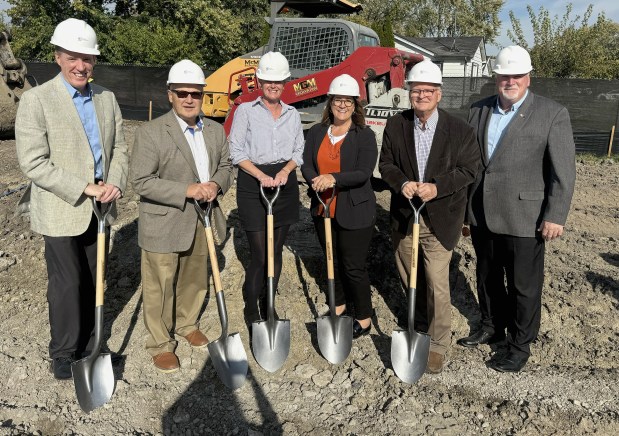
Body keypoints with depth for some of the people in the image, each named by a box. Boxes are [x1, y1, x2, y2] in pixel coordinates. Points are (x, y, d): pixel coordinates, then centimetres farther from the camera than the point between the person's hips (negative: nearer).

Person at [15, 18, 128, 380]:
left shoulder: (107, 98, 5)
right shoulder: (36, 99, -11)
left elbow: (119, 149, 8)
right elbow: (33, 163, -16)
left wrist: (115, 183, -11)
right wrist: (83, 189, -20)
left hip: (98, 209, 5)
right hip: (60, 211, -4)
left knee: (91, 280, 16)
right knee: (66, 284, 6)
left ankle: (88, 344, 34)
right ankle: (63, 352, 26)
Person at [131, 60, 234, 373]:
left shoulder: (215, 130, 4)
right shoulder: (150, 132, -14)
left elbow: (226, 167, 13)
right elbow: (141, 181, -17)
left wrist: (216, 184, -10)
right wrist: (186, 190, -24)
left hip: (202, 221, 6)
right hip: (163, 224, -5)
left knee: (194, 279, 21)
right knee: (160, 287, 6)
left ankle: (187, 324, 44)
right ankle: (160, 344, 25)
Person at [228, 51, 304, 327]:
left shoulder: (292, 114, 13)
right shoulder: (246, 111, 1)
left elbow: (298, 151, 10)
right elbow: (236, 151, -5)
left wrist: (285, 170, -10)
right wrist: (262, 176, -16)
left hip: (285, 184, 4)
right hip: (253, 185, -4)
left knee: (276, 251, 9)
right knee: (259, 254, -5)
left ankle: (267, 306, 25)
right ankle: (251, 311, 14)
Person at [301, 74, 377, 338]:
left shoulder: (365, 136, -7)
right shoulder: (316, 133, 6)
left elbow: (364, 173, -17)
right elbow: (306, 164, -1)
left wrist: (333, 178, -30)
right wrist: (316, 181, -22)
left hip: (355, 212, -5)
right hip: (323, 209, 5)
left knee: (354, 266, 2)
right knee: (333, 261, 19)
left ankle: (363, 318, 19)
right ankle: (339, 304, 40)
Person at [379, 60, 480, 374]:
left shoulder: (459, 130, -8)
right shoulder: (395, 126, 0)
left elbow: (468, 169, -5)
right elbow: (386, 164, 4)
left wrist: (437, 187, -21)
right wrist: (401, 182, -18)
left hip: (440, 220, -3)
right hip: (404, 217, 4)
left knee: (437, 285, -4)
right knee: (410, 280, 17)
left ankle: (439, 344, 13)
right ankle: (420, 327, 41)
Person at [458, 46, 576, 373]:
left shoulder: (552, 114, -7)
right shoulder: (478, 111, 6)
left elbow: (563, 171, -9)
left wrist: (555, 216, -13)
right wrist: (463, 205, 10)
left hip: (523, 218, -5)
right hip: (482, 215, 5)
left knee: (524, 285, 7)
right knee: (487, 277, 19)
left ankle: (520, 345, 25)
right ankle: (491, 327, 40)